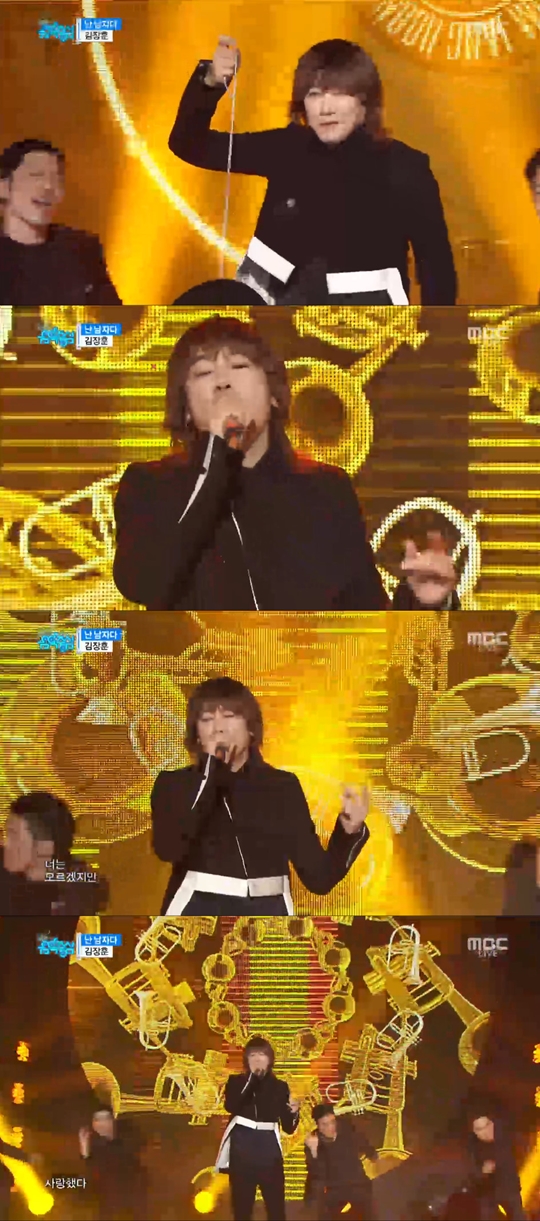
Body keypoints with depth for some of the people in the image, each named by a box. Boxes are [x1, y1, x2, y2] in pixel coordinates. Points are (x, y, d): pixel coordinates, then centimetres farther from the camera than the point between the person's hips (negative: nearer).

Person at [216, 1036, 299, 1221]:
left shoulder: (279, 1086, 11)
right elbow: (230, 1106, -15)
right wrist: (252, 1077, -15)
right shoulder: (236, 1081, 7)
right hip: (242, 1150, -1)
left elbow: (288, 1128, 10)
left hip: (269, 1151, 1)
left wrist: (294, 1112, -11)